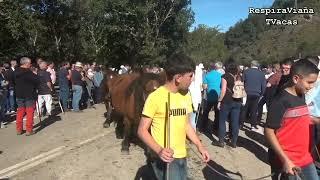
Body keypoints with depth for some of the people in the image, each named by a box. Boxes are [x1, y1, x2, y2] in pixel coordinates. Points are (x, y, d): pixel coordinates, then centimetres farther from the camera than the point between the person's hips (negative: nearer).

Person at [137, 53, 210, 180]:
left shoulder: (186, 96, 5)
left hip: (182, 156, 7)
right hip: (164, 158, -6)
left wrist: (200, 146, 8)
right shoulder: (155, 97, -17)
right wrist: (159, 150, -26)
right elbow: (142, 130, -14)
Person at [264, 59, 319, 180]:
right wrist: (285, 159, -23)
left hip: (304, 157, 8)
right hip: (286, 160, -7)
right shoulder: (281, 101, -20)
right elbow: (269, 132, -21)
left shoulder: (302, 96, 4)